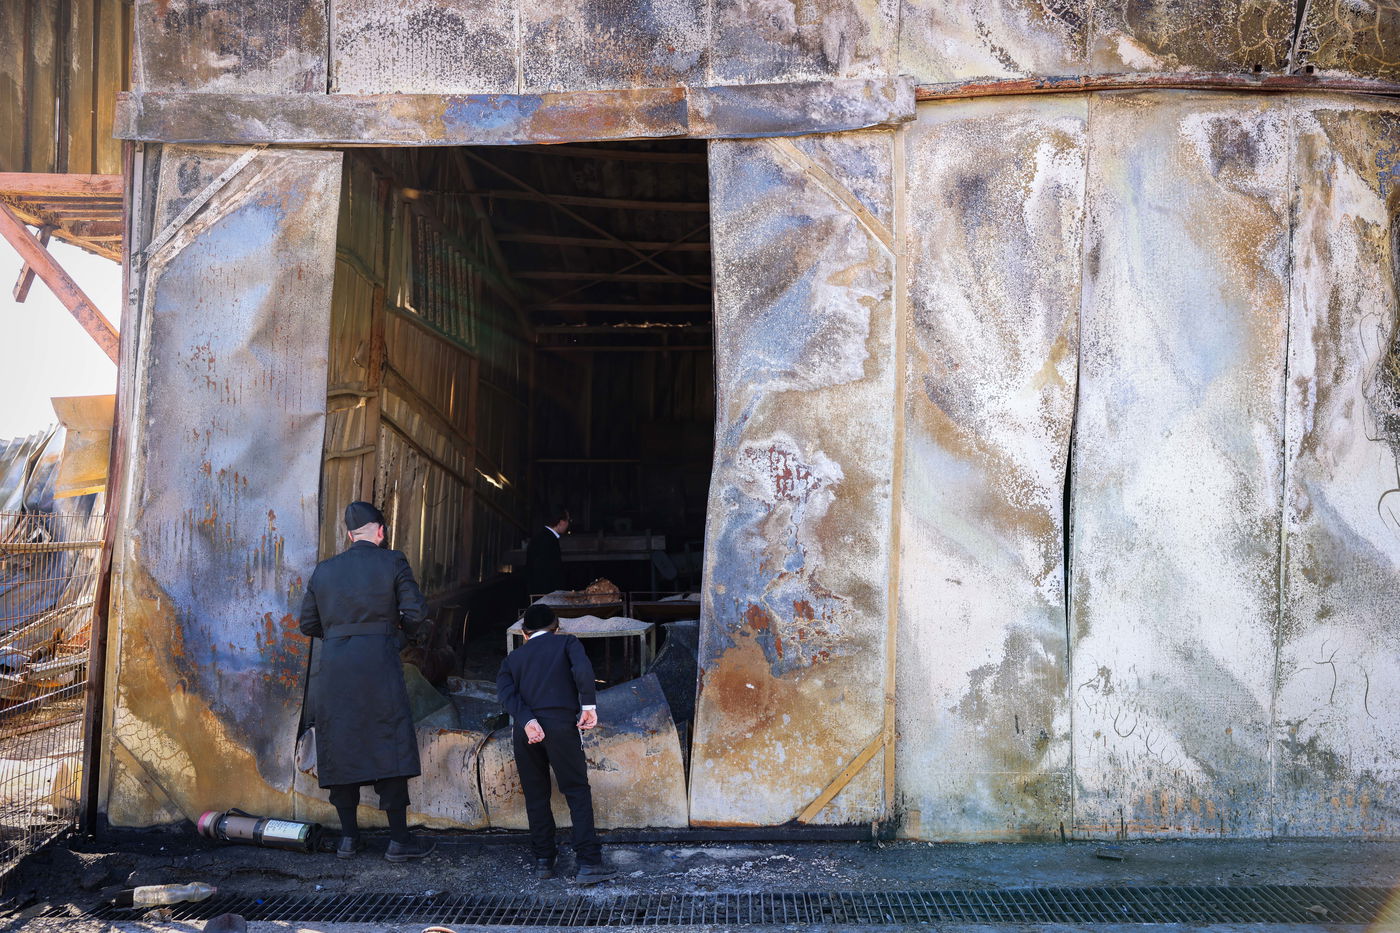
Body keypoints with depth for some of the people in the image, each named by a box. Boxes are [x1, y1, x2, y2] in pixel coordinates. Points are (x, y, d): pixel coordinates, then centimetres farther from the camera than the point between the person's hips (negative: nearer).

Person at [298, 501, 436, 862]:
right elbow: (415, 613, -4)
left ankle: (348, 837, 16)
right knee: (389, 747, 1)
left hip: (333, 666, 4)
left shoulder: (324, 570, 11)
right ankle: (399, 839, 3)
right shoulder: (392, 562, 0)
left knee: (340, 748, 10)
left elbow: (308, 624, 14)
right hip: (377, 663, -4)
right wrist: (414, 633, 17)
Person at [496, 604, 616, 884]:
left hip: (526, 730, 3)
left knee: (536, 796, 14)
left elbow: (505, 692, 2)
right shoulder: (566, 642, 14)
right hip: (560, 723, -3)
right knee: (578, 792, 1)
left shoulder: (514, 657, 21)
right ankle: (588, 863, -6)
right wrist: (589, 705, -7)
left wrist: (527, 721, -9)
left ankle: (543, 860, 15)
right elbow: (582, 668, -9)